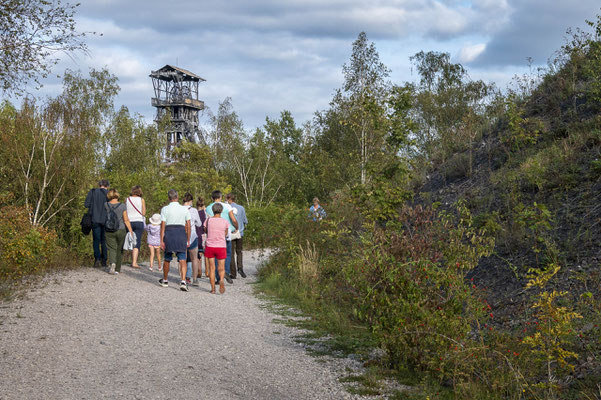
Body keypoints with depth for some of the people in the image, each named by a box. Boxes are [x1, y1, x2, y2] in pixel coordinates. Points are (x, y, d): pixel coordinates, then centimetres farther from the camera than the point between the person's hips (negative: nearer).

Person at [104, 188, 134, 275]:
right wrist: (131, 231, -2)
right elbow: (126, 220, -7)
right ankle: (117, 269, 19)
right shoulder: (122, 206, -7)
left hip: (109, 231, 1)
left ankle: (112, 263, -25)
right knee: (120, 250, 13)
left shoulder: (106, 205, -4)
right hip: (120, 230, 0)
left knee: (112, 249, 4)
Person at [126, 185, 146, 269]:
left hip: (129, 222, 2)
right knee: (137, 243, -4)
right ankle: (134, 262, -13)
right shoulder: (141, 200, -2)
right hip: (139, 222, -2)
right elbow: (143, 213, -2)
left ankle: (133, 261, 17)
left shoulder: (127, 200, 3)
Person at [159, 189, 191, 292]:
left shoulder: (165, 209, -2)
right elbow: (188, 226, 3)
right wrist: (188, 240, 10)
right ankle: (183, 282, -18)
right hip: (181, 234, 1)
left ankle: (165, 281, 30)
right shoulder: (184, 209, 3)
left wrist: (161, 241, -4)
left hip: (169, 233, 0)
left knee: (167, 259, 16)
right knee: (182, 260, -1)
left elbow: (162, 226, -6)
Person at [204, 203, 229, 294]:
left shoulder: (208, 220, -3)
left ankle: (213, 288, 6)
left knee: (212, 268, 9)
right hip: (221, 247, -1)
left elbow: (206, 231, 10)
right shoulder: (225, 221, -3)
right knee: (221, 268, 7)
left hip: (210, 246, 1)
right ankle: (221, 280, -23)